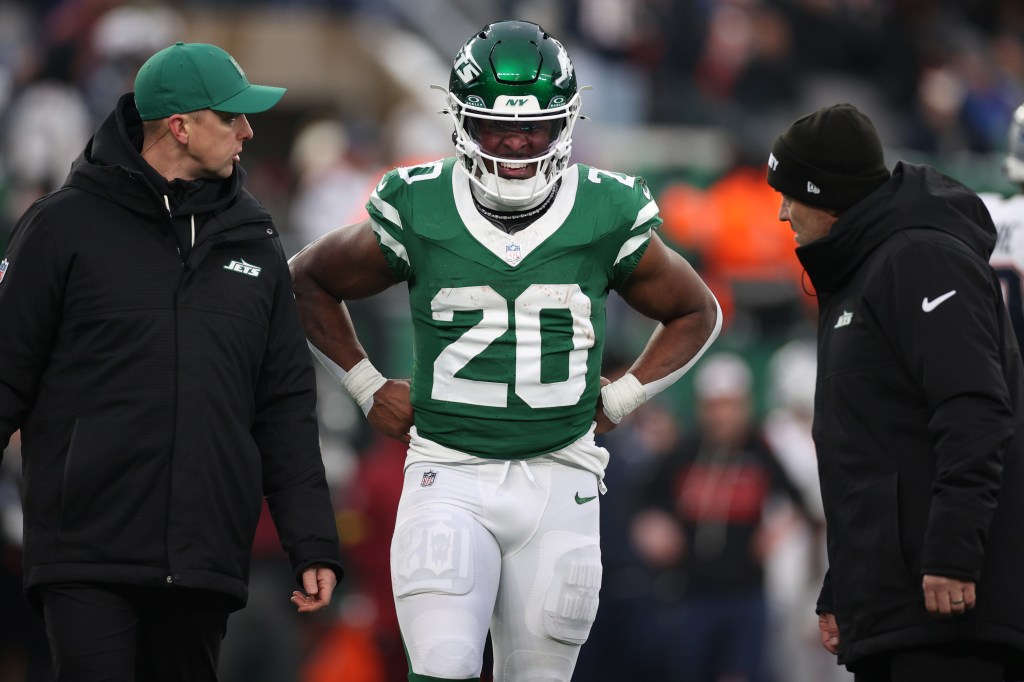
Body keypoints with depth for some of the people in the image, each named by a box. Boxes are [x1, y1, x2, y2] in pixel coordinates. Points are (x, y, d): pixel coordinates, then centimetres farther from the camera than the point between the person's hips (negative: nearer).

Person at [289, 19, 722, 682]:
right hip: (450, 478, -1)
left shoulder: (606, 218, 0)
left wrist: (617, 402, 7)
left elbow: (695, 314, 17)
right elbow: (310, 281, 16)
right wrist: (368, 386, 9)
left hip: (559, 481, 1)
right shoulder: (418, 213, -2)